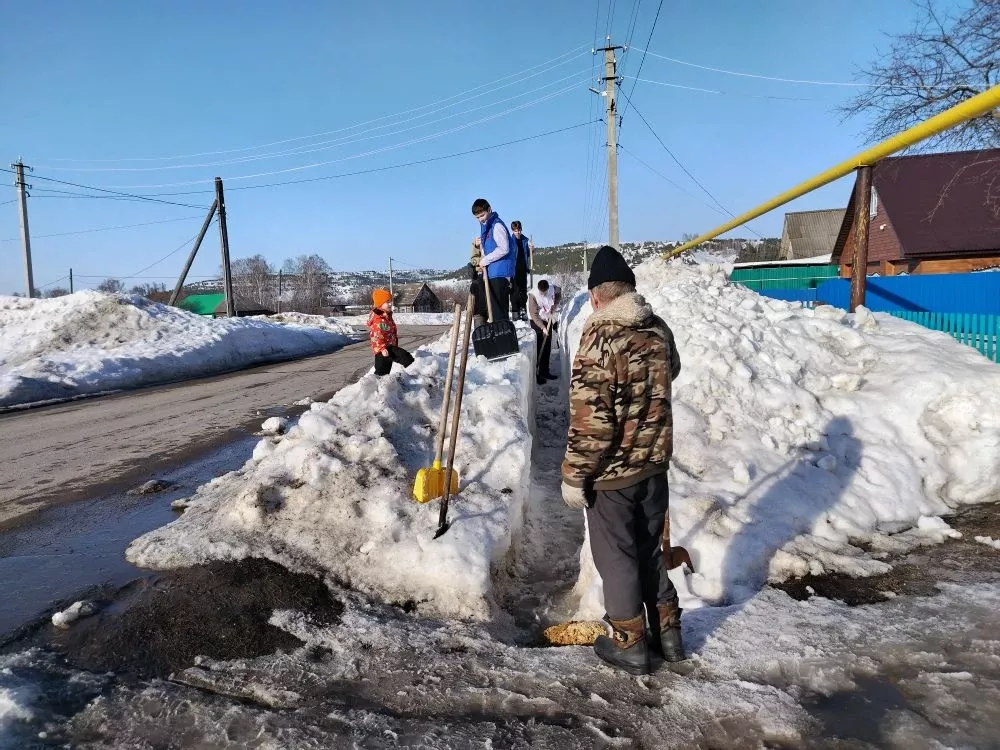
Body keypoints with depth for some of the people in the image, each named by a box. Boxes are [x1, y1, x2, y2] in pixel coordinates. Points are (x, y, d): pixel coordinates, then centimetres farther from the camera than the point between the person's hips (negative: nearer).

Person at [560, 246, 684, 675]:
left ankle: (629, 644, 26)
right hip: (654, 463, 7)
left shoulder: (600, 341, -22)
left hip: (612, 472, -7)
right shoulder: (659, 330, -1)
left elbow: (590, 420, -23)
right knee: (649, 549, 22)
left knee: (616, 556, 10)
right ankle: (667, 632, 35)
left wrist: (574, 476, -13)